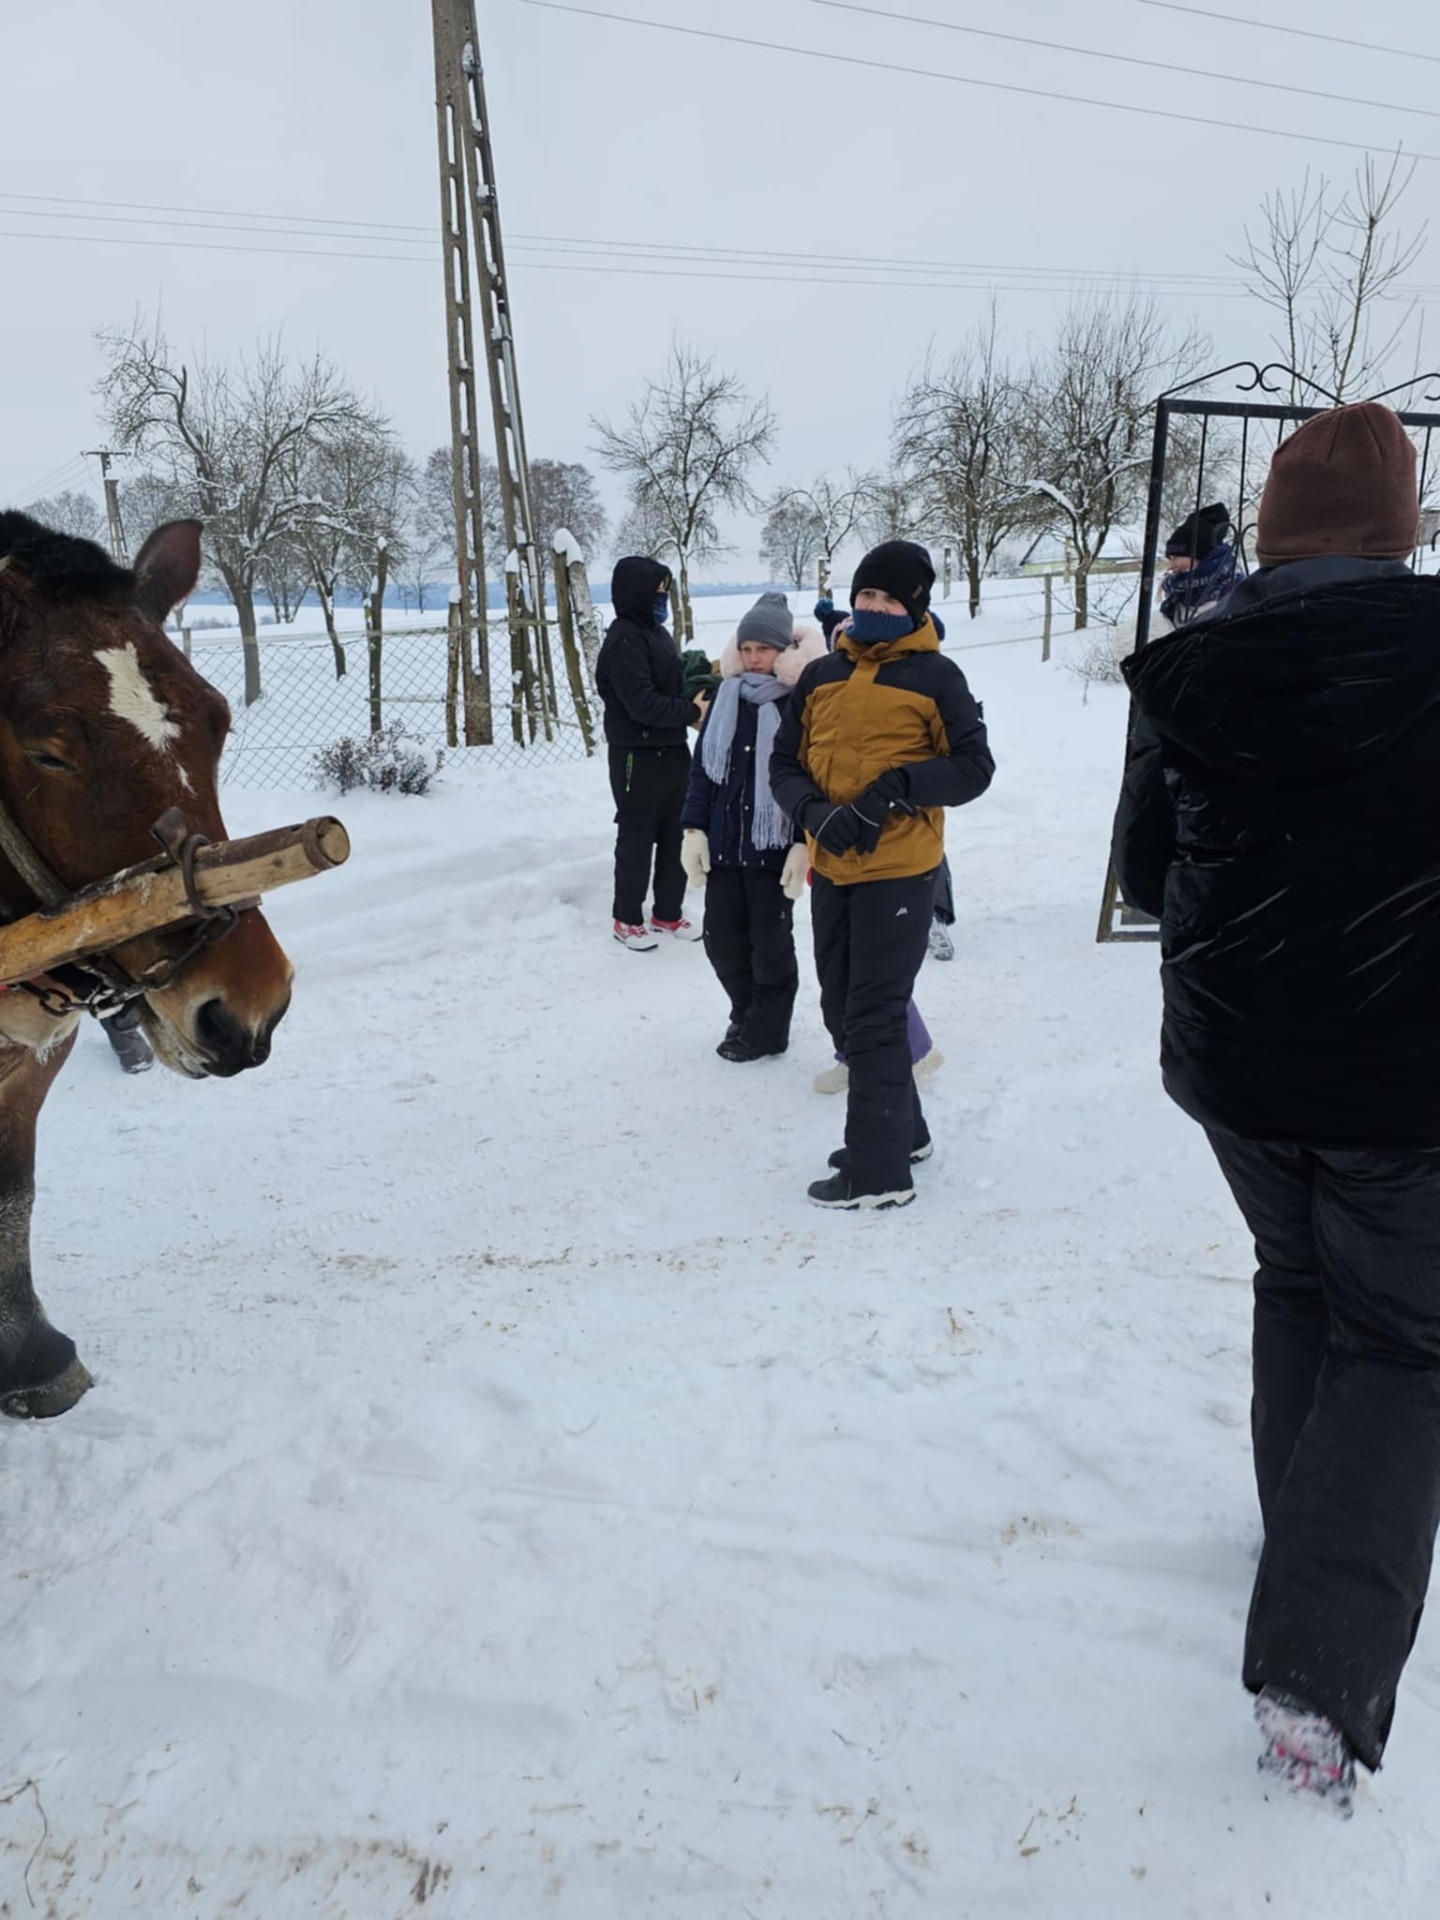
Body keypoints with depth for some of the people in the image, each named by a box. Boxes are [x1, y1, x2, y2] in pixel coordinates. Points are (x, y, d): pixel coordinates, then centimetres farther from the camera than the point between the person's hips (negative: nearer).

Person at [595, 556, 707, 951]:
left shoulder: (656, 633, 14)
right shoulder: (623, 640, -16)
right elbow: (642, 703, -23)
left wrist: (694, 707, -1)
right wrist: (691, 712, -18)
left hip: (671, 751, 9)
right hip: (636, 756, -9)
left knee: (676, 836, 13)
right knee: (637, 839, 2)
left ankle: (668, 913, 24)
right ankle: (627, 919, 14)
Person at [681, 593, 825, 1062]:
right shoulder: (726, 695, 7)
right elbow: (701, 766, 9)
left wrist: (805, 844, -15)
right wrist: (694, 829, 2)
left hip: (774, 844, -5)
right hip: (723, 842, 5)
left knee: (770, 943, 7)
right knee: (722, 939, 11)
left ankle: (766, 1031, 24)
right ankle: (746, 1014, 34)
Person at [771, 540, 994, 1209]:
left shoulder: (934, 675, -5)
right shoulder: (820, 675, 9)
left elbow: (974, 767, -5)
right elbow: (785, 764, 9)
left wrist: (894, 789, -19)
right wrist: (816, 812, -11)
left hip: (899, 871, -6)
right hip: (831, 871, 6)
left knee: (873, 1019, -4)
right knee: (843, 1013, 14)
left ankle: (879, 1170, 8)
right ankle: (901, 1130, 33)